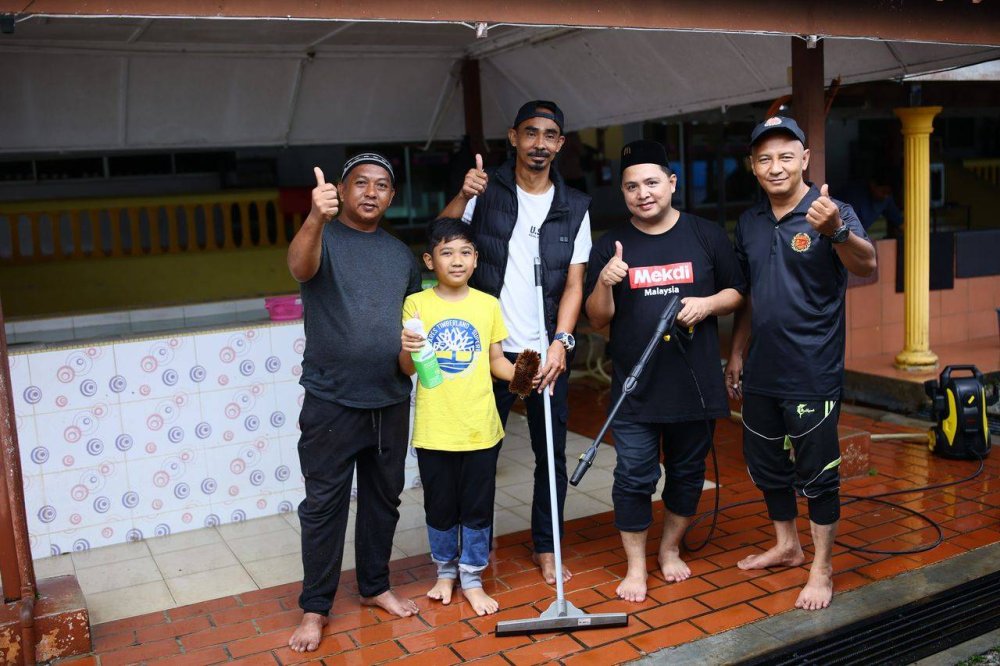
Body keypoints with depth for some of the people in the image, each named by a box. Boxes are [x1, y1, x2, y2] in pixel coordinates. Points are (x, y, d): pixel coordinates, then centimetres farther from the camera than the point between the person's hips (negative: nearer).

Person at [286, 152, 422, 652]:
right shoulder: (324, 237, -5)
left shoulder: (400, 253, 11)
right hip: (332, 402, -5)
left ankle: (375, 587, 32)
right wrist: (317, 216, -49)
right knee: (323, 505, 3)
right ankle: (314, 607, 16)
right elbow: (300, 267, -30)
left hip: (391, 402, 5)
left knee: (383, 499, 15)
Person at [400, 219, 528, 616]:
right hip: (434, 429, -1)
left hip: (480, 428, 1)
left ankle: (472, 578, 28)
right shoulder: (417, 304, -3)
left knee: (478, 507, 10)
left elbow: (496, 360, 7)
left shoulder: (488, 305, 1)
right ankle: (445, 571, 35)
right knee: (440, 507, 14)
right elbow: (407, 370, -3)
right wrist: (407, 351, -25)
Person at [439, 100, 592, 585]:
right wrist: (463, 196, -24)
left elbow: (574, 282, 2)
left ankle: (546, 547, 27)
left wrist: (559, 342, -10)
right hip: (490, 349, -1)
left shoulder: (574, 207, 5)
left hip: (548, 352, 2)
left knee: (551, 455, 10)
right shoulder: (486, 191, 1)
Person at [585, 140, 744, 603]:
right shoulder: (610, 247, 1)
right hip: (634, 386, -1)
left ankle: (670, 549, 35)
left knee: (687, 471, 14)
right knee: (633, 477, 0)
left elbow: (736, 292, 8)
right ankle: (636, 566, 16)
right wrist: (605, 283, -20)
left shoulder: (707, 236, 2)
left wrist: (707, 304, -13)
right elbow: (598, 319, -1)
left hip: (696, 382, 1)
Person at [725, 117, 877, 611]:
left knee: (816, 472, 4)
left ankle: (821, 567, 21)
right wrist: (736, 355, 15)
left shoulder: (831, 213, -12)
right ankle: (786, 545, 38)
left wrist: (836, 232, -50)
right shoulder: (749, 223, 7)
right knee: (765, 463, 18)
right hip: (762, 371, 7)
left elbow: (867, 265, -31)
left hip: (812, 374, -6)